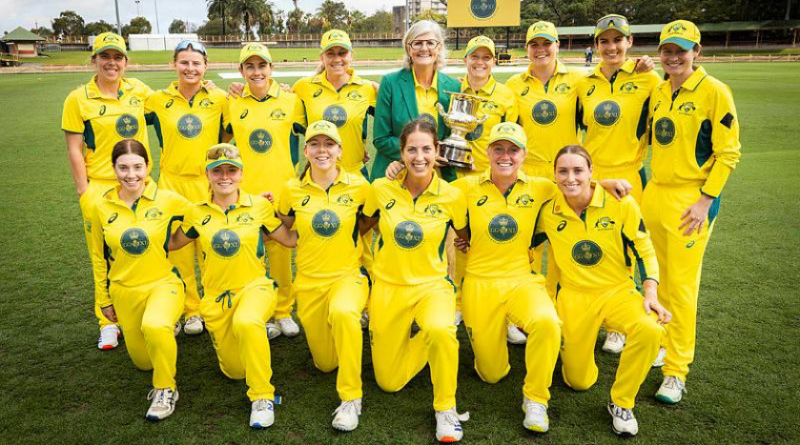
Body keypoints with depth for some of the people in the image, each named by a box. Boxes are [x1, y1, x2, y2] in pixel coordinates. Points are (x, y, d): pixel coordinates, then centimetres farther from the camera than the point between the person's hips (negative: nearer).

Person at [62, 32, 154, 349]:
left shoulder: (138, 90, 6)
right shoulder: (78, 99, -2)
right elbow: (74, 149, -3)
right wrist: (83, 192, -8)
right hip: (100, 187, -3)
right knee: (106, 257, 1)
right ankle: (108, 323, 15)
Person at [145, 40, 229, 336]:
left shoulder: (219, 99, 0)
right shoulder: (158, 100, 2)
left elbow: (226, 135, 11)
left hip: (208, 182, -1)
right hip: (172, 182, 1)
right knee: (179, 249, 6)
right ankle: (191, 311, 21)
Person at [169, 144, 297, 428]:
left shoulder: (260, 206, -4)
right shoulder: (197, 213, 1)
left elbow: (290, 239, 4)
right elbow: (172, 243, 14)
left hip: (255, 286, -3)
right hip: (216, 296, 3)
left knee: (246, 323, -40)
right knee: (235, 371, 11)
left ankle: (262, 397, -22)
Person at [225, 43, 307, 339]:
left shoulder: (290, 101, 1)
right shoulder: (233, 103, 4)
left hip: (281, 188, -1)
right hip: (244, 190, 1)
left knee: (281, 251, 6)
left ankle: (283, 312, 22)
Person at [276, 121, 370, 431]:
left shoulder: (359, 185, -8)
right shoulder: (291, 190, -5)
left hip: (348, 275, -2)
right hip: (309, 281, 3)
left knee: (343, 313, -39)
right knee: (325, 363, 13)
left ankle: (351, 398, -22)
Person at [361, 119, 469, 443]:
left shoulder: (452, 196, -11)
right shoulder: (382, 189, -8)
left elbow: (467, 237, 8)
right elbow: (362, 227, 10)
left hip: (432, 285, -2)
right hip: (387, 286, 2)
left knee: (440, 330, -38)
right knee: (389, 382, 8)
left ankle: (446, 409, -12)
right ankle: (412, 338, 39)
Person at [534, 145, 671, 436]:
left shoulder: (621, 204, -11)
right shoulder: (548, 212, -7)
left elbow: (644, 252, -4)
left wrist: (651, 294, -15)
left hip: (619, 291, -1)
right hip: (574, 297, 1)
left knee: (650, 330, -34)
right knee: (579, 382, 4)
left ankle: (621, 403, -9)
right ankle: (572, 340, 40)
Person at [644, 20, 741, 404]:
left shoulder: (714, 92, -8)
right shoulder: (657, 92, 9)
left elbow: (728, 152, -8)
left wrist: (706, 199, -14)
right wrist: (649, 185, 12)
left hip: (691, 198, -6)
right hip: (655, 194, 6)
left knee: (682, 285, -3)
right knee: (659, 280, 12)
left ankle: (676, 372, 6)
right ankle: (663, 341, 30)